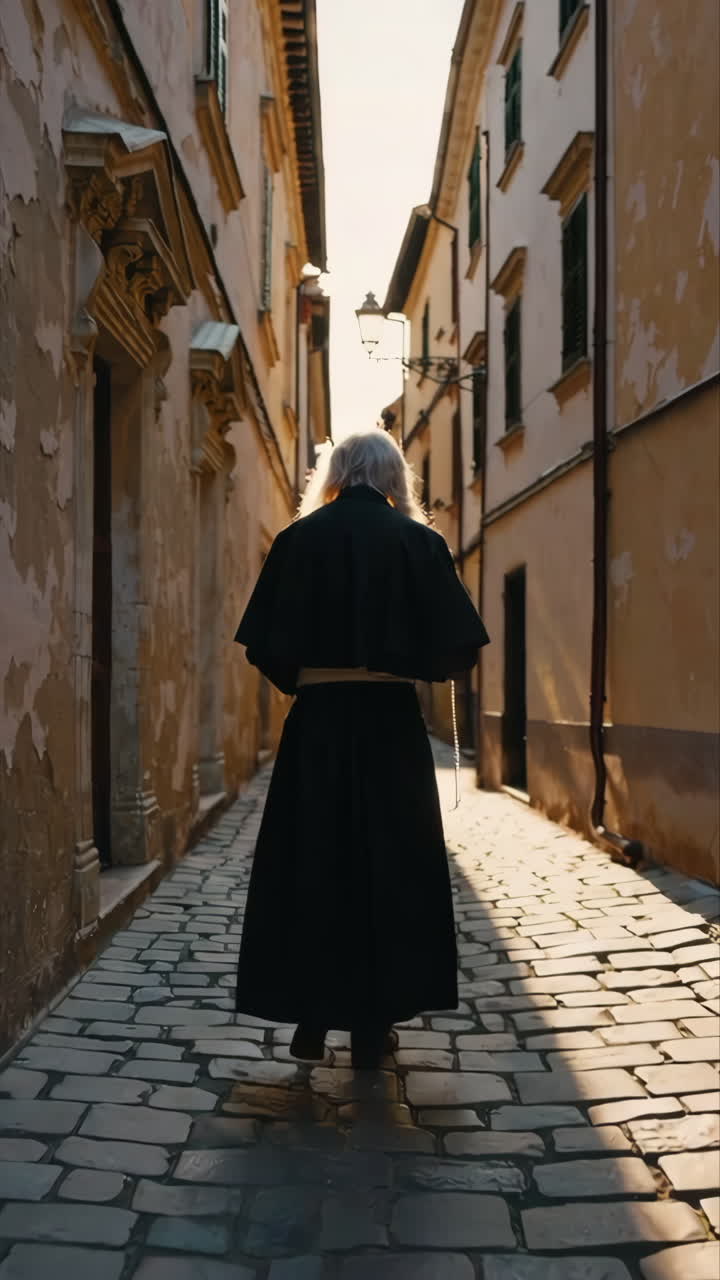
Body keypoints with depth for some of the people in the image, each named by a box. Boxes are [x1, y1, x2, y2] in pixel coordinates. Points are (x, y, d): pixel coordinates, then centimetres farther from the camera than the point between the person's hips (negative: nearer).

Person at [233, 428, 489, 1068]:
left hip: (316, 723, 1)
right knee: (388, 867, 9)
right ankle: (373, 1024, 14)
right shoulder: (417, 540, -2)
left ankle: (311, 1018, 14)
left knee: (309, 868, 10)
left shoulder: (299, 539, 0)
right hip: (391, 722, 0)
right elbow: (456, 646, -5)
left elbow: (266, 643, -2)